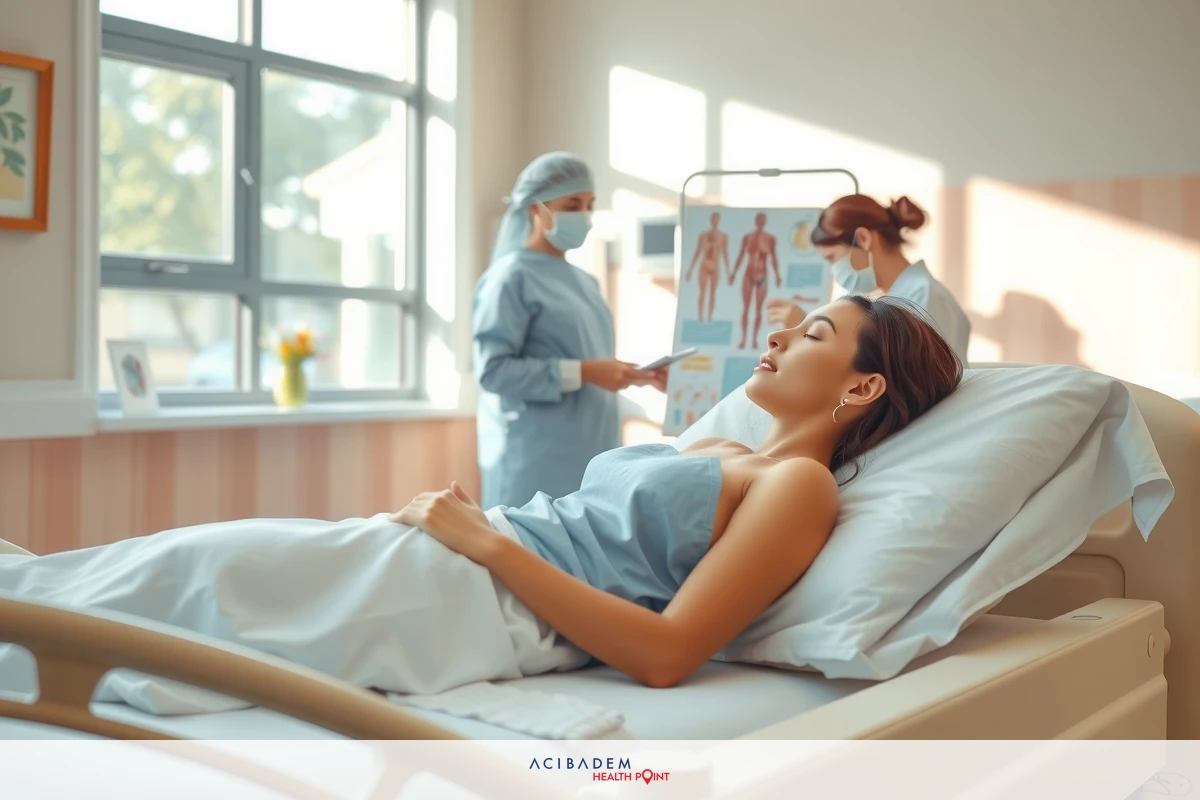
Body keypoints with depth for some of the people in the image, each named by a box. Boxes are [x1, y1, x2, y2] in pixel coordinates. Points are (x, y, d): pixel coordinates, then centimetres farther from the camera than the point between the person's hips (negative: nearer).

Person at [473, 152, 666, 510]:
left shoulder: (585, 282, 16)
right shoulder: (513, 277, -7)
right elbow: (493, 370, -15)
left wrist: (632, 374, 3)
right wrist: (582, 373, -20)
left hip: (592, 454, 7)